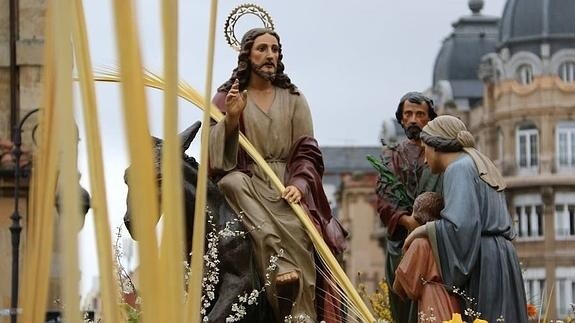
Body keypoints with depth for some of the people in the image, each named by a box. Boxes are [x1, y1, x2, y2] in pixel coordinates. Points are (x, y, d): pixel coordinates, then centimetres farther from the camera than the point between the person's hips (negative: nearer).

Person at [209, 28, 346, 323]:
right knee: (233, 182, -36)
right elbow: (215, 155, 3)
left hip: (287, 185, 1)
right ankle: (282, 269, -44)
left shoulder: (293, 99, 15)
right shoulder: (226, 98, 11)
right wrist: (231, 119, -14)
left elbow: (307, 151, 9)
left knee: (296, 230, -29)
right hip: (247, 182, -1)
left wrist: (299, 184, -10)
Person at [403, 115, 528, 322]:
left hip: (482, 265, -9)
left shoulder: (459, 168, -7)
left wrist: (424, 231, -7)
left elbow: (461, 224, -20)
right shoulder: (480, 165, 20)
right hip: (500, 259, 9)